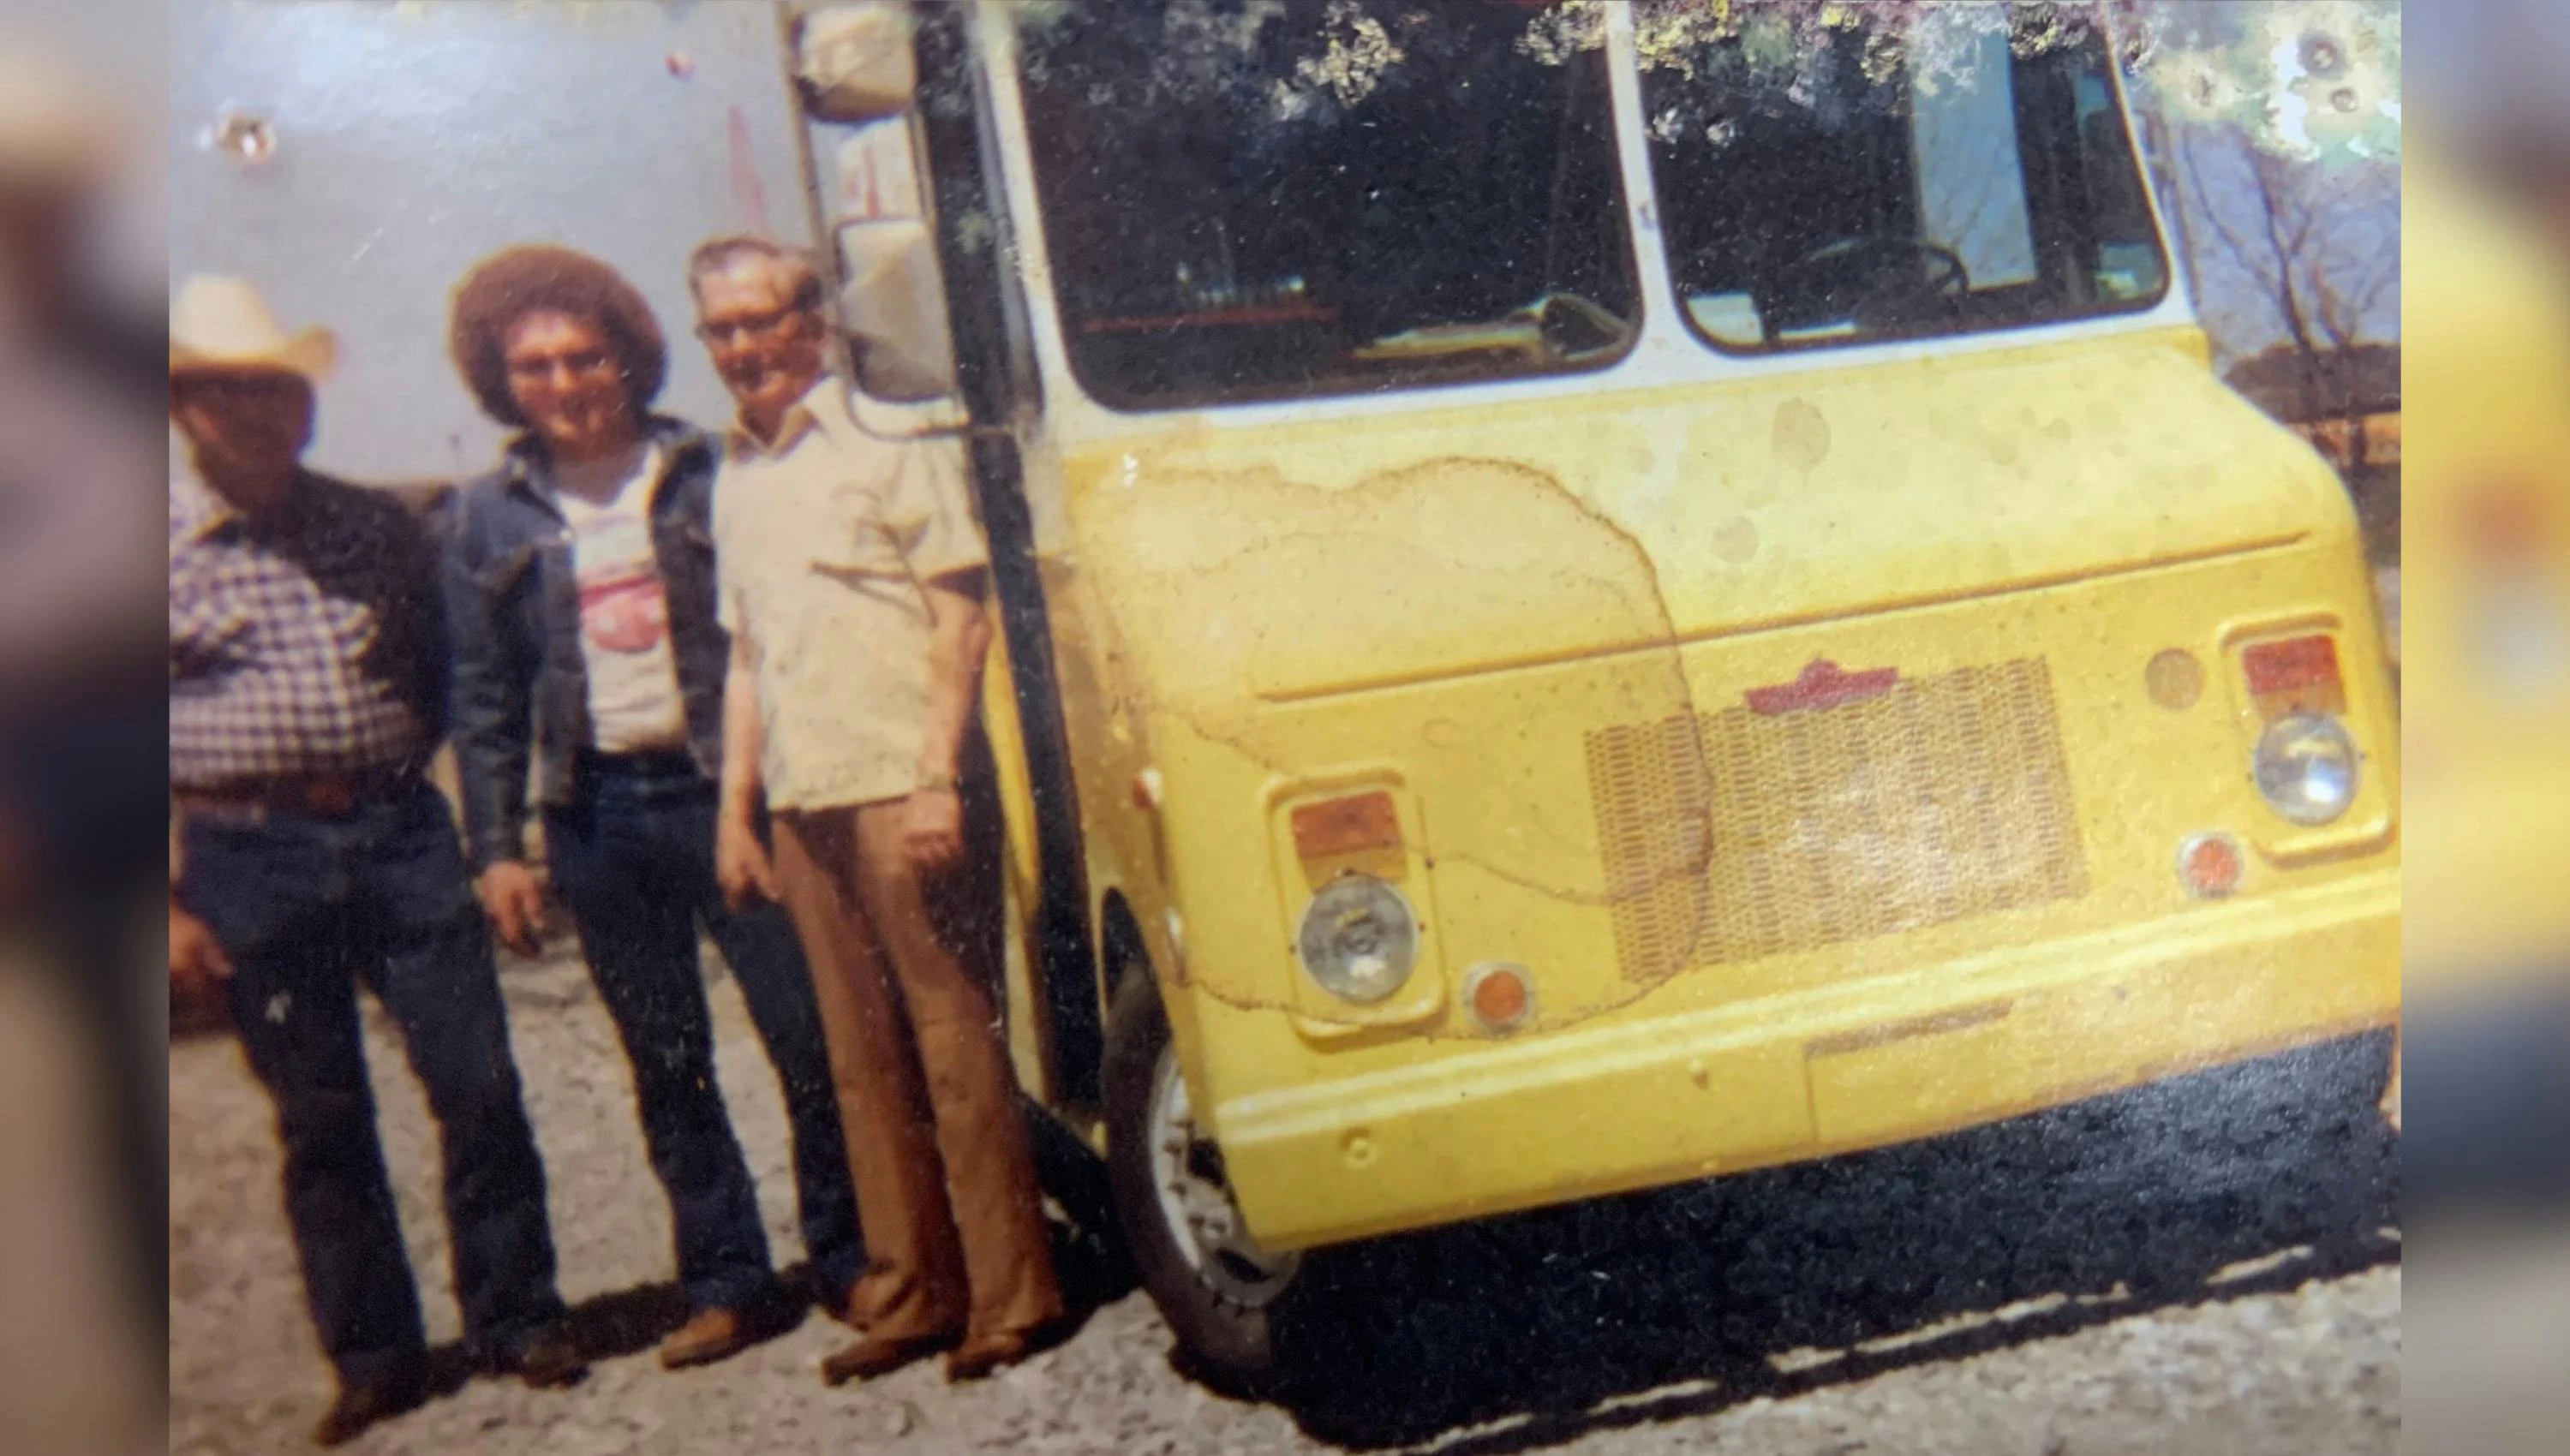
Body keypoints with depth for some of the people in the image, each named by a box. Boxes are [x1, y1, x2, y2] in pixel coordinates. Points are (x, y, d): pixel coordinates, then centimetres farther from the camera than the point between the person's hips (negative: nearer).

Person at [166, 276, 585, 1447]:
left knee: (478, 1084, 1)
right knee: (318, 1117, 8)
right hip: (250, 858, -2)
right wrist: (169, 904, -4)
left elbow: (449, 673, 16)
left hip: (401, 834, 2)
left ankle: (516, 1317, 17)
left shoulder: (376, 527, 9)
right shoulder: (164, 547, 0)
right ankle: (372, 1356, 21)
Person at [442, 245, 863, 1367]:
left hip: (721, 791, -2)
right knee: (666, 1061, 8)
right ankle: (722, 1281, 18)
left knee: (806, 1030, -1)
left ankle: (848, 1253, 13)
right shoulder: (488, 518, 8)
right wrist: (496, 849, 5)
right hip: (597, 817, 2)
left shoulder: (709, 476, 2)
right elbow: (483, 699, 11)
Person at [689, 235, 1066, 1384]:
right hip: (803, 805, 6)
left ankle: (1009, 1295, 3)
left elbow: (960, 611, -6)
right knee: (863, 1060, 9)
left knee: (955, 1040, -4)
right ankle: (908, 1292, 18)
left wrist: (938, 777, -14)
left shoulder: (889, 439, 0)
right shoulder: (735, 476, 18)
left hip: (901, 790, -6)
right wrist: (734, 808, 16)